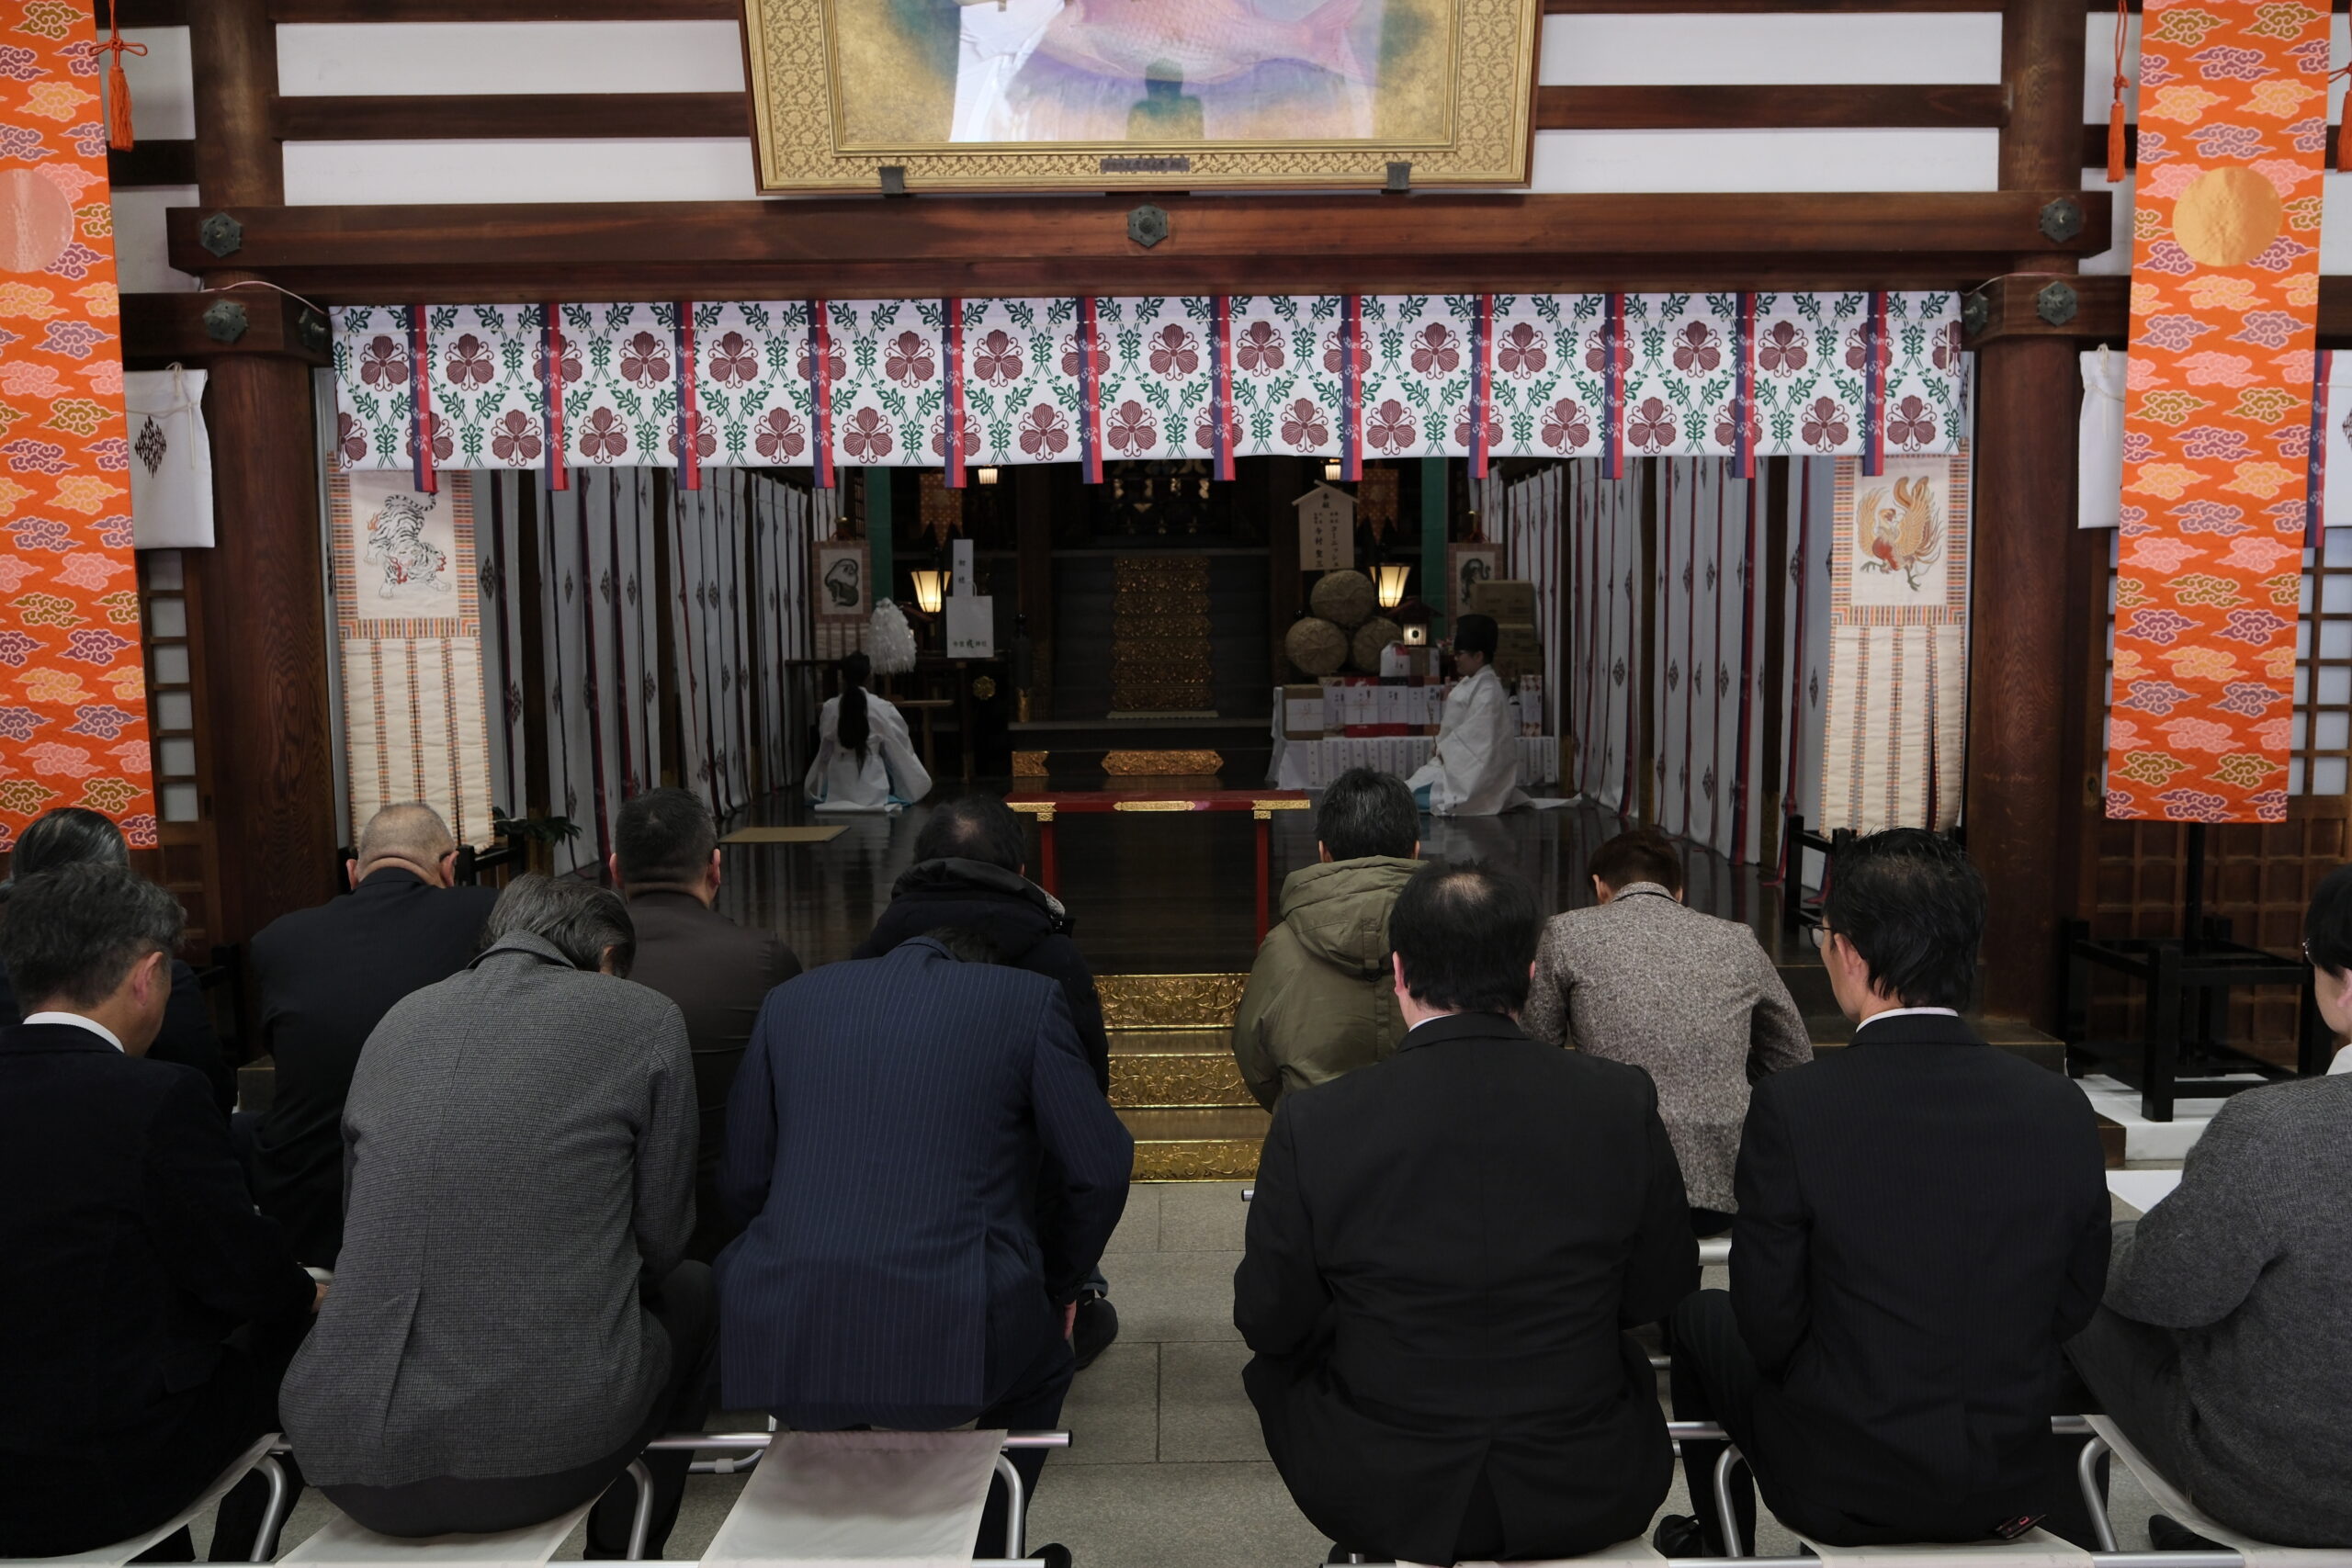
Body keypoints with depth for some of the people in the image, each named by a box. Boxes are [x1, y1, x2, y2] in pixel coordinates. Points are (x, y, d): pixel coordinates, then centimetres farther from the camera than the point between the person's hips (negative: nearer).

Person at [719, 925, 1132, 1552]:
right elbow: (1101, 1169, 6)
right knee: (1044, 1362, 32)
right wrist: (1059, 1286, 23)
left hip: (781, 1354, 2)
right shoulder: (1028, 999, 7)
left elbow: (743, 1182, 15)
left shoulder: (790, 999, 15)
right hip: (949, 1346, -2)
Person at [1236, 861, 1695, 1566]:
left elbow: (1270, 1323, -7)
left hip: (1380, 1502, -1)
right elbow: (1661, 1292, 0)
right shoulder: (1621, 1103, -14)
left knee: (1281, 1364, 28)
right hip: (1588, 1506, 2)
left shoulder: (1312, 1125, -19)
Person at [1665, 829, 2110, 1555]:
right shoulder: (2062, 1107, -11)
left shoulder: (1793, 1106, -23)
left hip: (1842, 1488, -4)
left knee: (1701, 1314, 23)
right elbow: (2073, 1304, 1)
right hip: (2017, 1481, 4)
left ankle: (1721, 1545, 44)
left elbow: (1769, 1328, -14)